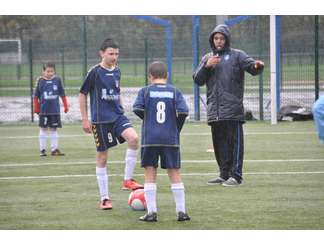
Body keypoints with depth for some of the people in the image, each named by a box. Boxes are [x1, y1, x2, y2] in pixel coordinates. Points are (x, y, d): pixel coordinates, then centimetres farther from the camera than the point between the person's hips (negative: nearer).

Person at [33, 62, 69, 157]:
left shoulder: (57, 80, 0)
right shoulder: (40, 81, -4)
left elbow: (62, 95, 7)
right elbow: (36, 96, 1)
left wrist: (66, 106, 7)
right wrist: (36, 108, 0)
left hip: (55, 110, 1)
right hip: (44, 110, -1)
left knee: (53, 129, 6)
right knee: (43, 129, 5)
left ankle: (54, 149, 10)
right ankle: (42, 149, 12)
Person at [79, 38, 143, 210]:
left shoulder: (117, 71, 8)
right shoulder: (95, 72, -8)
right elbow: (82, 94, -2)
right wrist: (85, 120, -4)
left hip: (118, 116, 4)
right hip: (100, 120, -4)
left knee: (134, 138, -23)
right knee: (102, 158, 1)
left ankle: (127, 180, -12)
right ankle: (104, 199, 10)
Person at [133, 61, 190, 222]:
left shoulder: (145, 91, 1)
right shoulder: (174, 91, 3)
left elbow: (137, 109, -12)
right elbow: (183, 111, -8)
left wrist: (147, 118, 8)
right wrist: (177, 128, 7)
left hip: (150, 139, -1)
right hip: (171, 139, 1)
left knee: (150, 175, 4)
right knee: (175, 174, 8)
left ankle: (151, 212, -2)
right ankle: (181, 211, 6)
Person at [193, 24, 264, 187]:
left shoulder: (237, 56, 5)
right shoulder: (207, 58, 18)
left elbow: (251, 66, -9)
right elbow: (197, 80, 11)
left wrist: (257, 66, -33)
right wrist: (206, 66, -5)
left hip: (232, 108, -5)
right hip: (214, 110, 5)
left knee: (234, 141, -7)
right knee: (219, 143, 10)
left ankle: (235, 175, -7)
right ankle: (224, 174, 18)